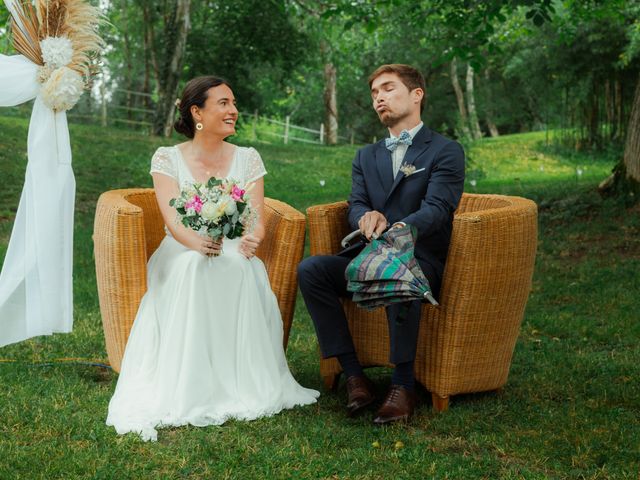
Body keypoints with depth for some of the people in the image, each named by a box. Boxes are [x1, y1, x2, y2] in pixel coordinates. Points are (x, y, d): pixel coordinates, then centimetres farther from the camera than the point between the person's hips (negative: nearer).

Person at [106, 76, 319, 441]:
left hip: (234, 253, 2)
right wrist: (198, 242, -37)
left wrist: (250, 239, -30)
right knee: (194, 268, -37)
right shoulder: (167, 158, 2)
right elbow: (172, 218, -13)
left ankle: (245, 385, -26)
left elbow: (257, 218, -3)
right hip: (183, 253, -1)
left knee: (242, 268, -35)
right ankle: (187, 390, -33)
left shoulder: (248, 159, 8)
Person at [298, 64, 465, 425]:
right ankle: (355, 377, -22)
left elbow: (436, 208, -12)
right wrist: (368, 217, -19)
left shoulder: (446, 151, 4)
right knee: (310, 269, -22)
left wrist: (397, 230, -34)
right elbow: (355, 206, 8)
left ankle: (403, 385, -30)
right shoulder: (366, 157, 22)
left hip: (419, 260, -5)